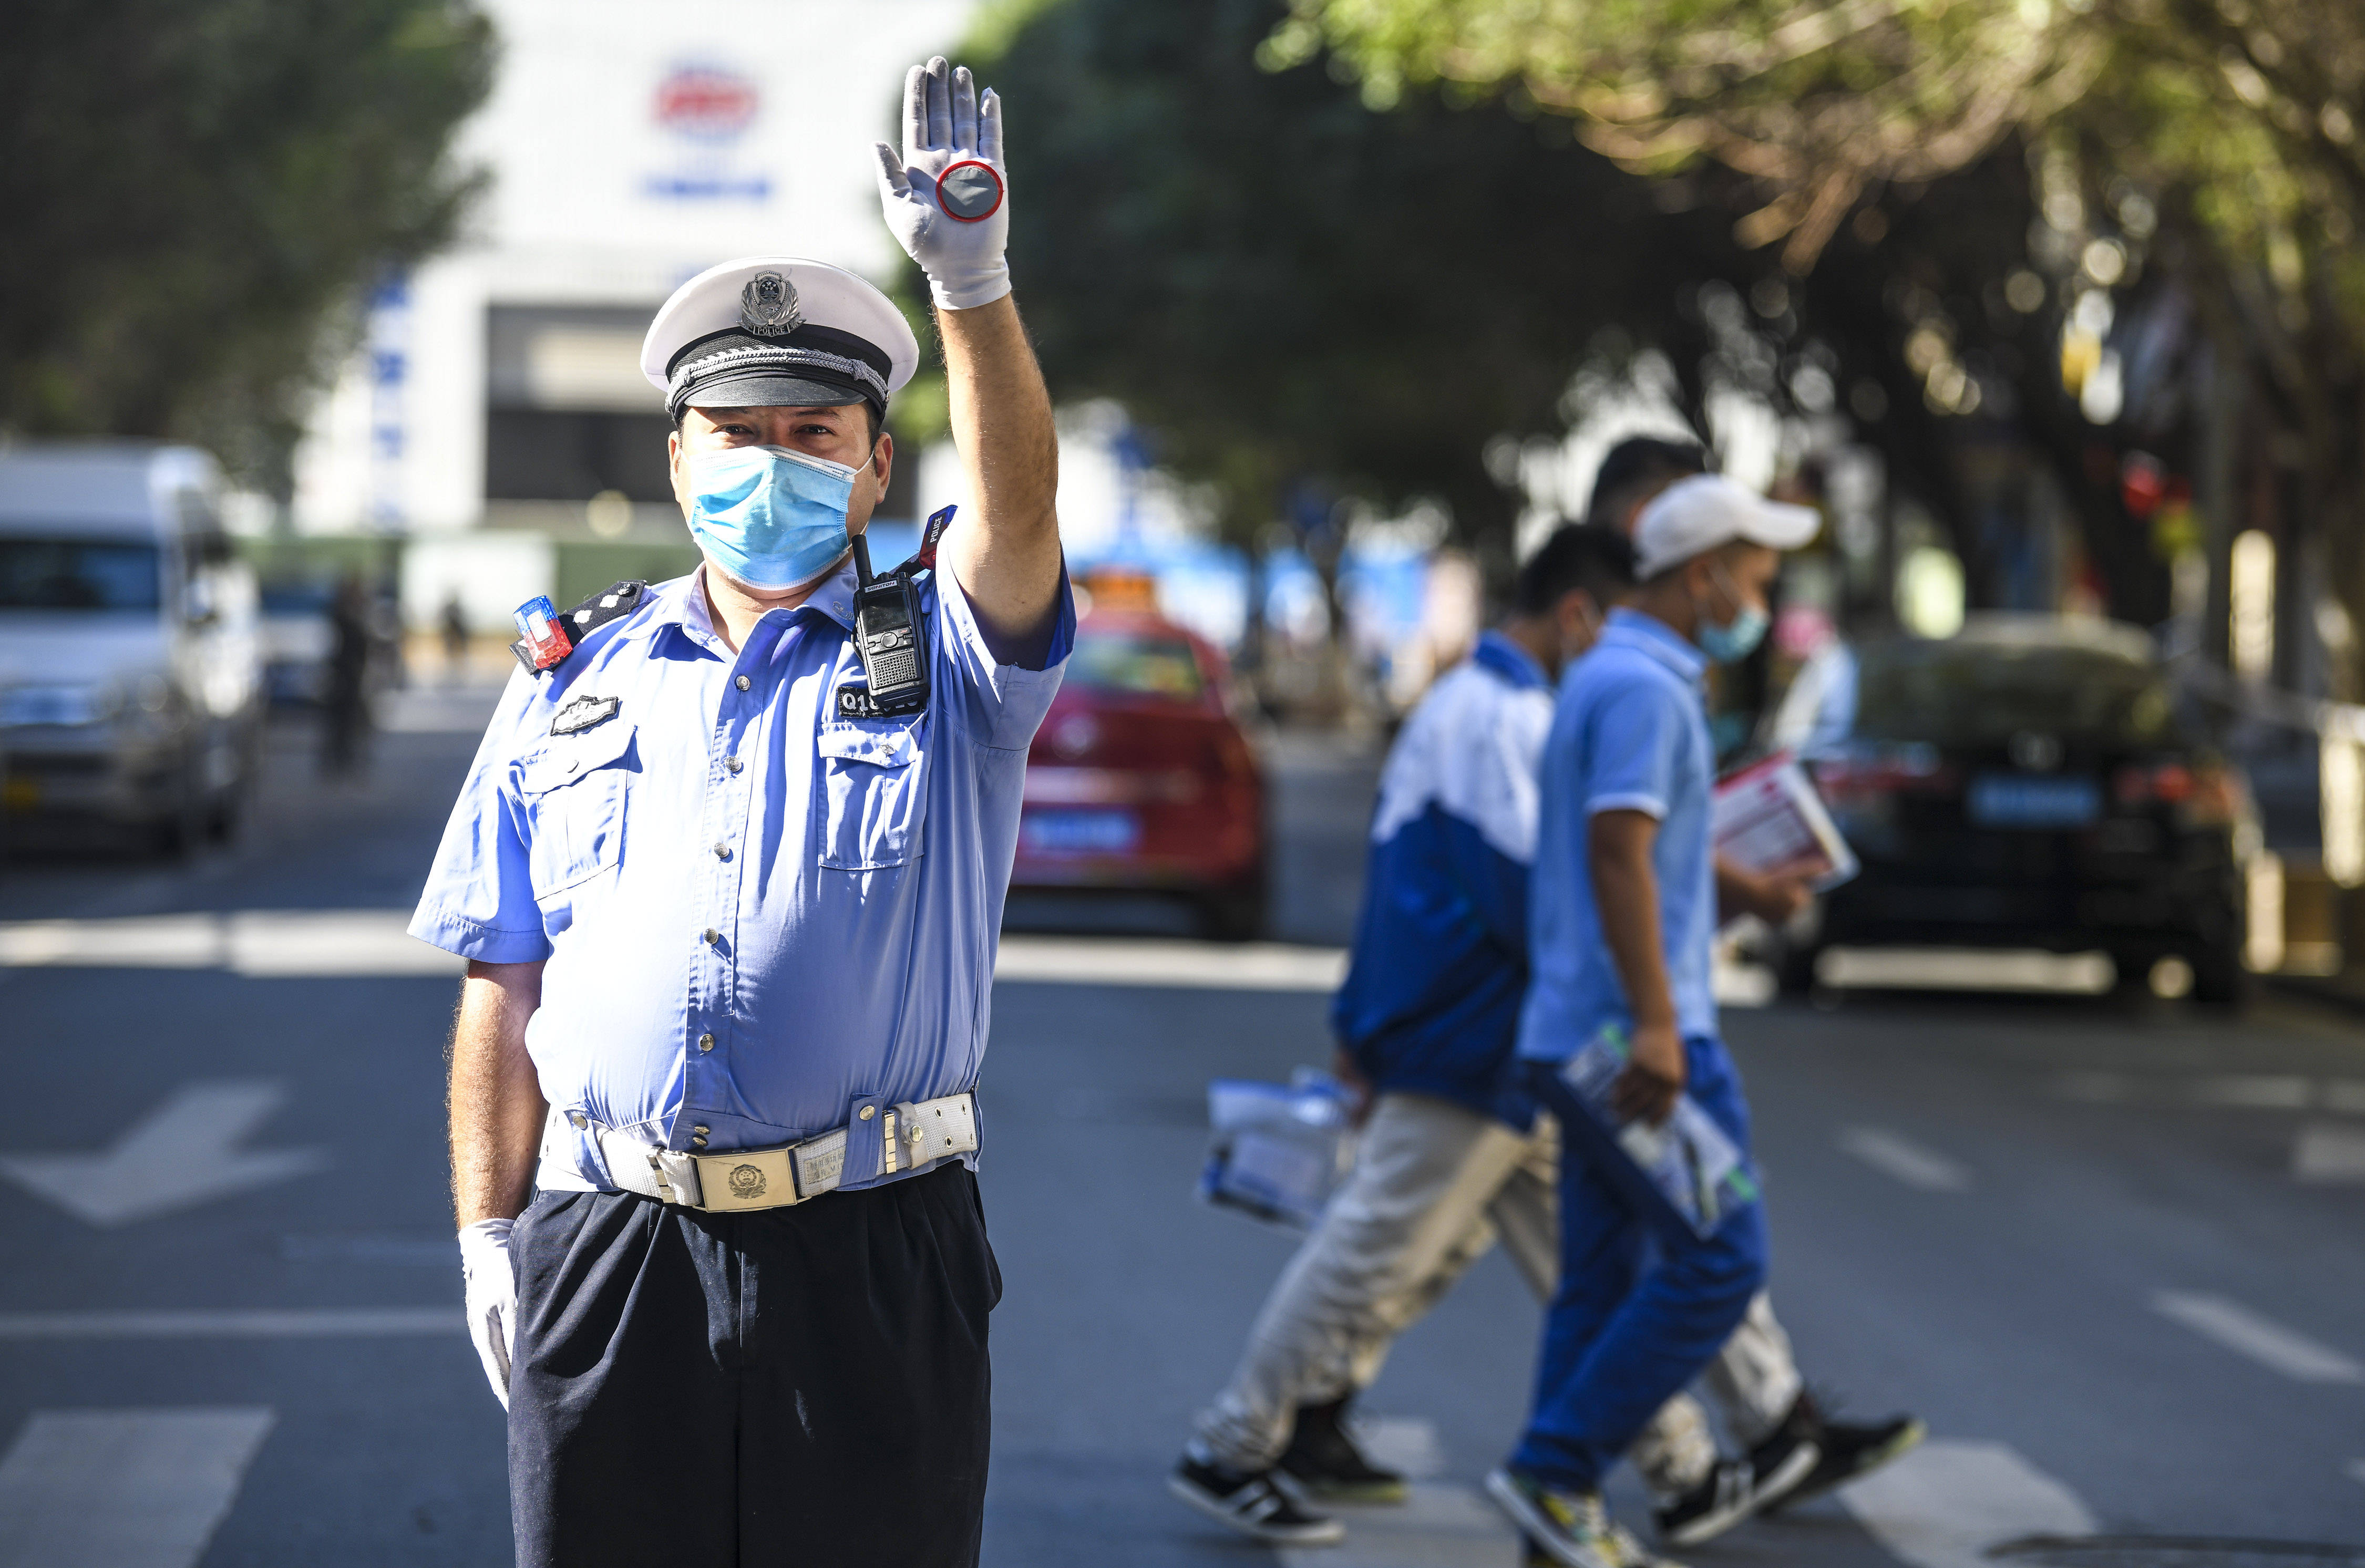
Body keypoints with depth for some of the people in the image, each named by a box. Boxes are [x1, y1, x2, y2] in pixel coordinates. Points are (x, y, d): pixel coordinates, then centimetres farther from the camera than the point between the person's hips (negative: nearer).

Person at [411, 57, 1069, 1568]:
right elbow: (506, 986, 12)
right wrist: (489, 1234, 5)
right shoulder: (575, 681, 13)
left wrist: (973, 281, -31)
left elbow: (1018, 501, -16)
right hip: (608, 1258, 2)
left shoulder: (941, 662, 6)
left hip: (871, 1265, -2)